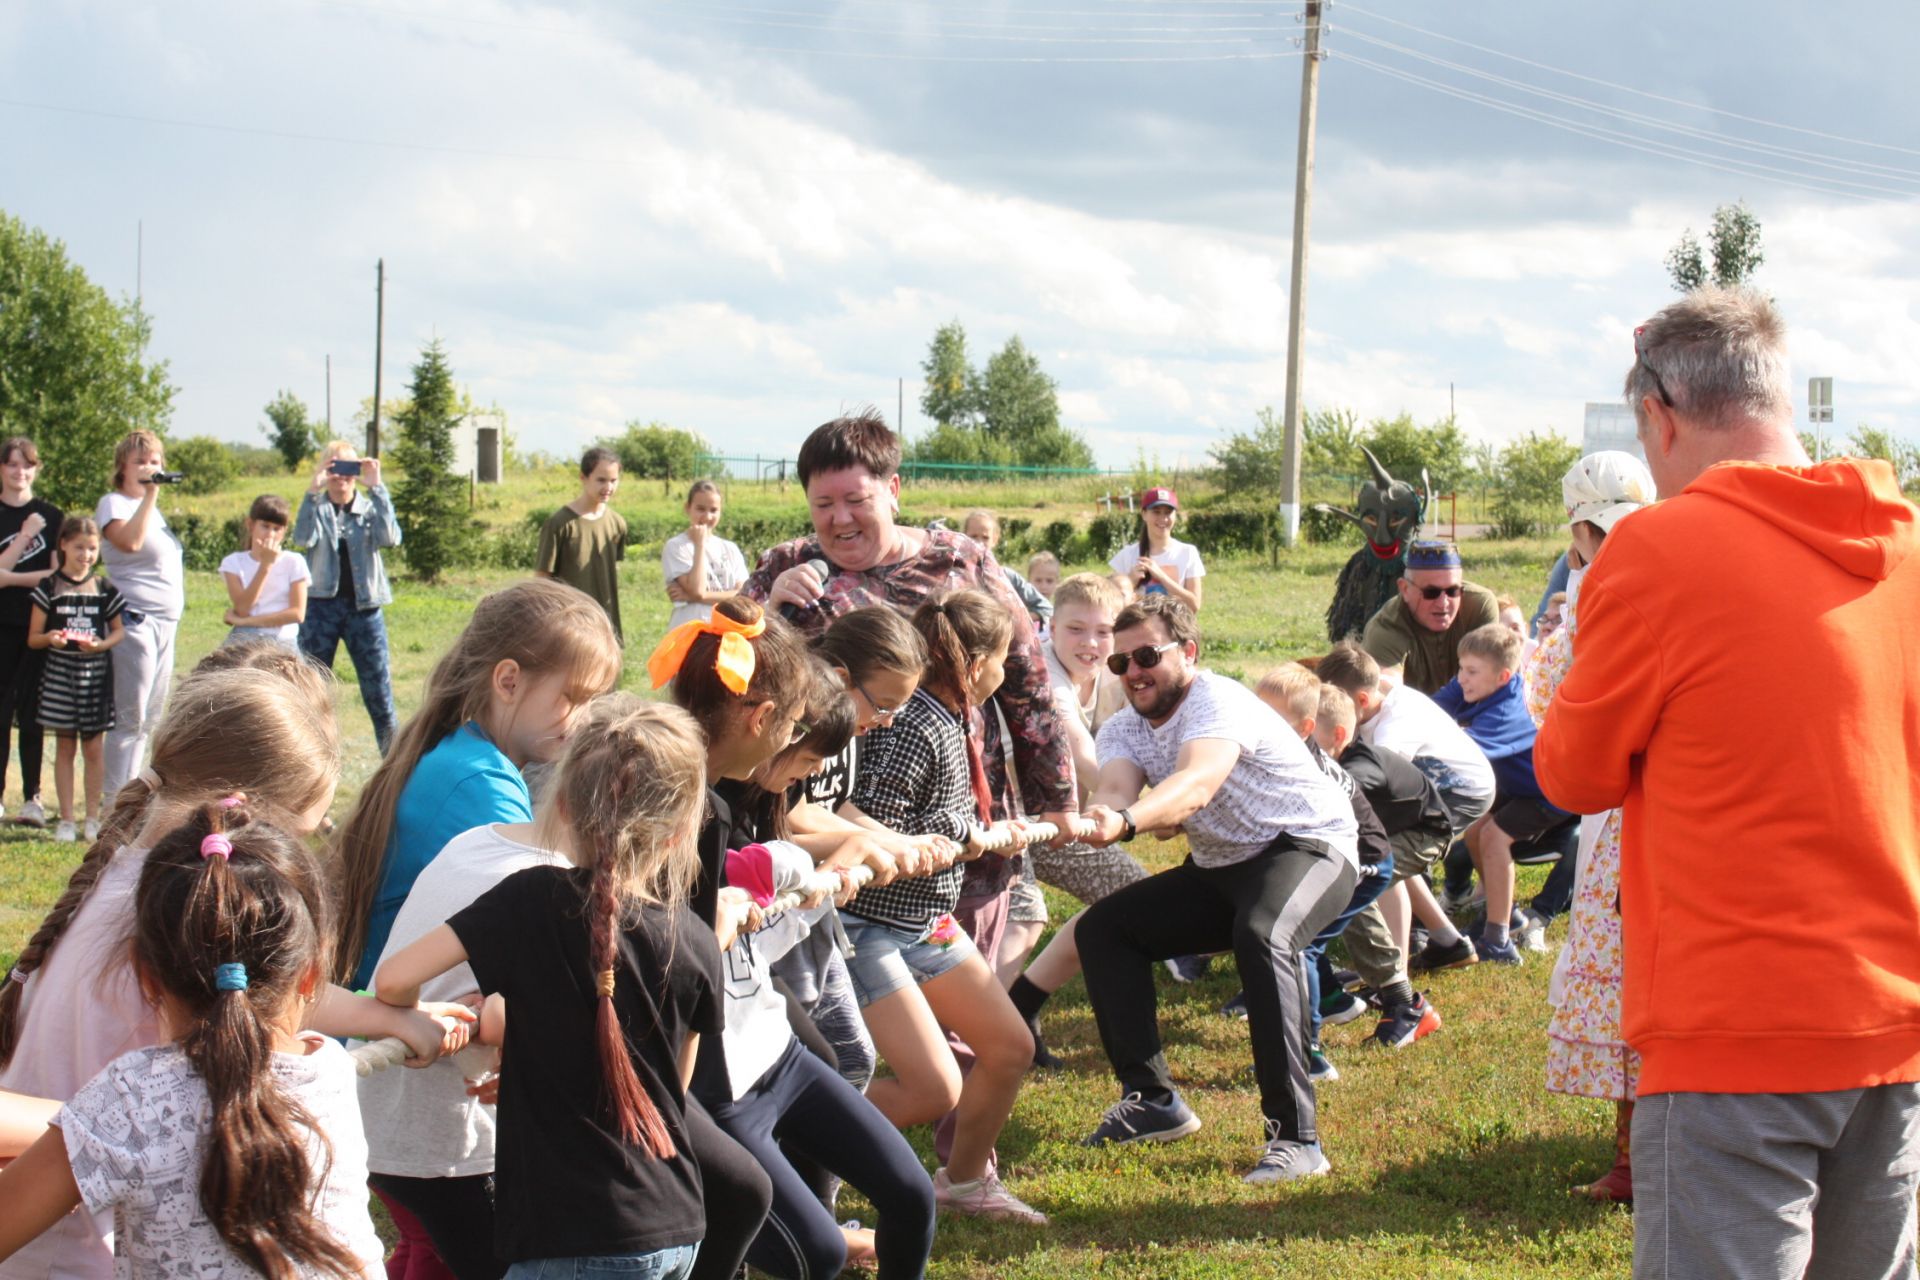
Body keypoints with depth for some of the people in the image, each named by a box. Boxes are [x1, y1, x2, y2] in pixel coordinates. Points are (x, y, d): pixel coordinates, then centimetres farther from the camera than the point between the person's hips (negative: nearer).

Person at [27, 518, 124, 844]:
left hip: (95, 672, 1)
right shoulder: (49, 588, 0)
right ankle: (66, 819, 10)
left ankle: (93, 818, 13)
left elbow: (119, 630, 7)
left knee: (92, 747, 4)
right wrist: (50, 638, -21)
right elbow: (33, 637, 0)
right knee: (65, 746, 5)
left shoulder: (104, 589, 4)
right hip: (60, 672, -1)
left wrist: (102, 644, -12)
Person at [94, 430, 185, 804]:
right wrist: (150, 496, -25)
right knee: (130, 718, -8)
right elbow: (129, 541, -28)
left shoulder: (150, 507, 19)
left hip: (165, 623, 9)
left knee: (150, 719, 11)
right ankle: (116, 801, -5)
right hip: (135, 622, -9)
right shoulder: (114, 504, -6)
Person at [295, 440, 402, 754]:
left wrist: (377, 488, -17)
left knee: (378, 687, 0)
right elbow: (303, 538, -16)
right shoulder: (316, 509, 5)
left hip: (364, 607, 0)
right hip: (322, 604, 0)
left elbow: (390, 538, -14)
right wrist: (313, 490, -23)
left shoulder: (370, 509, 6)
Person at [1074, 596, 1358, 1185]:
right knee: (1103, 928, 1)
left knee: (1260, 935, -38)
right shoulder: (1124, 728, 2)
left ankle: (1296, 1136, -37)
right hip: (1219, 870, 9)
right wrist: (1094, 818, -45)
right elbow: (1114, 791, -20)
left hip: (1308, 846, -9)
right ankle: (1152, 1100, 5)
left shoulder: (1217, 700, -21)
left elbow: (1198, 783, -41)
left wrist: (1126, 821, -60)